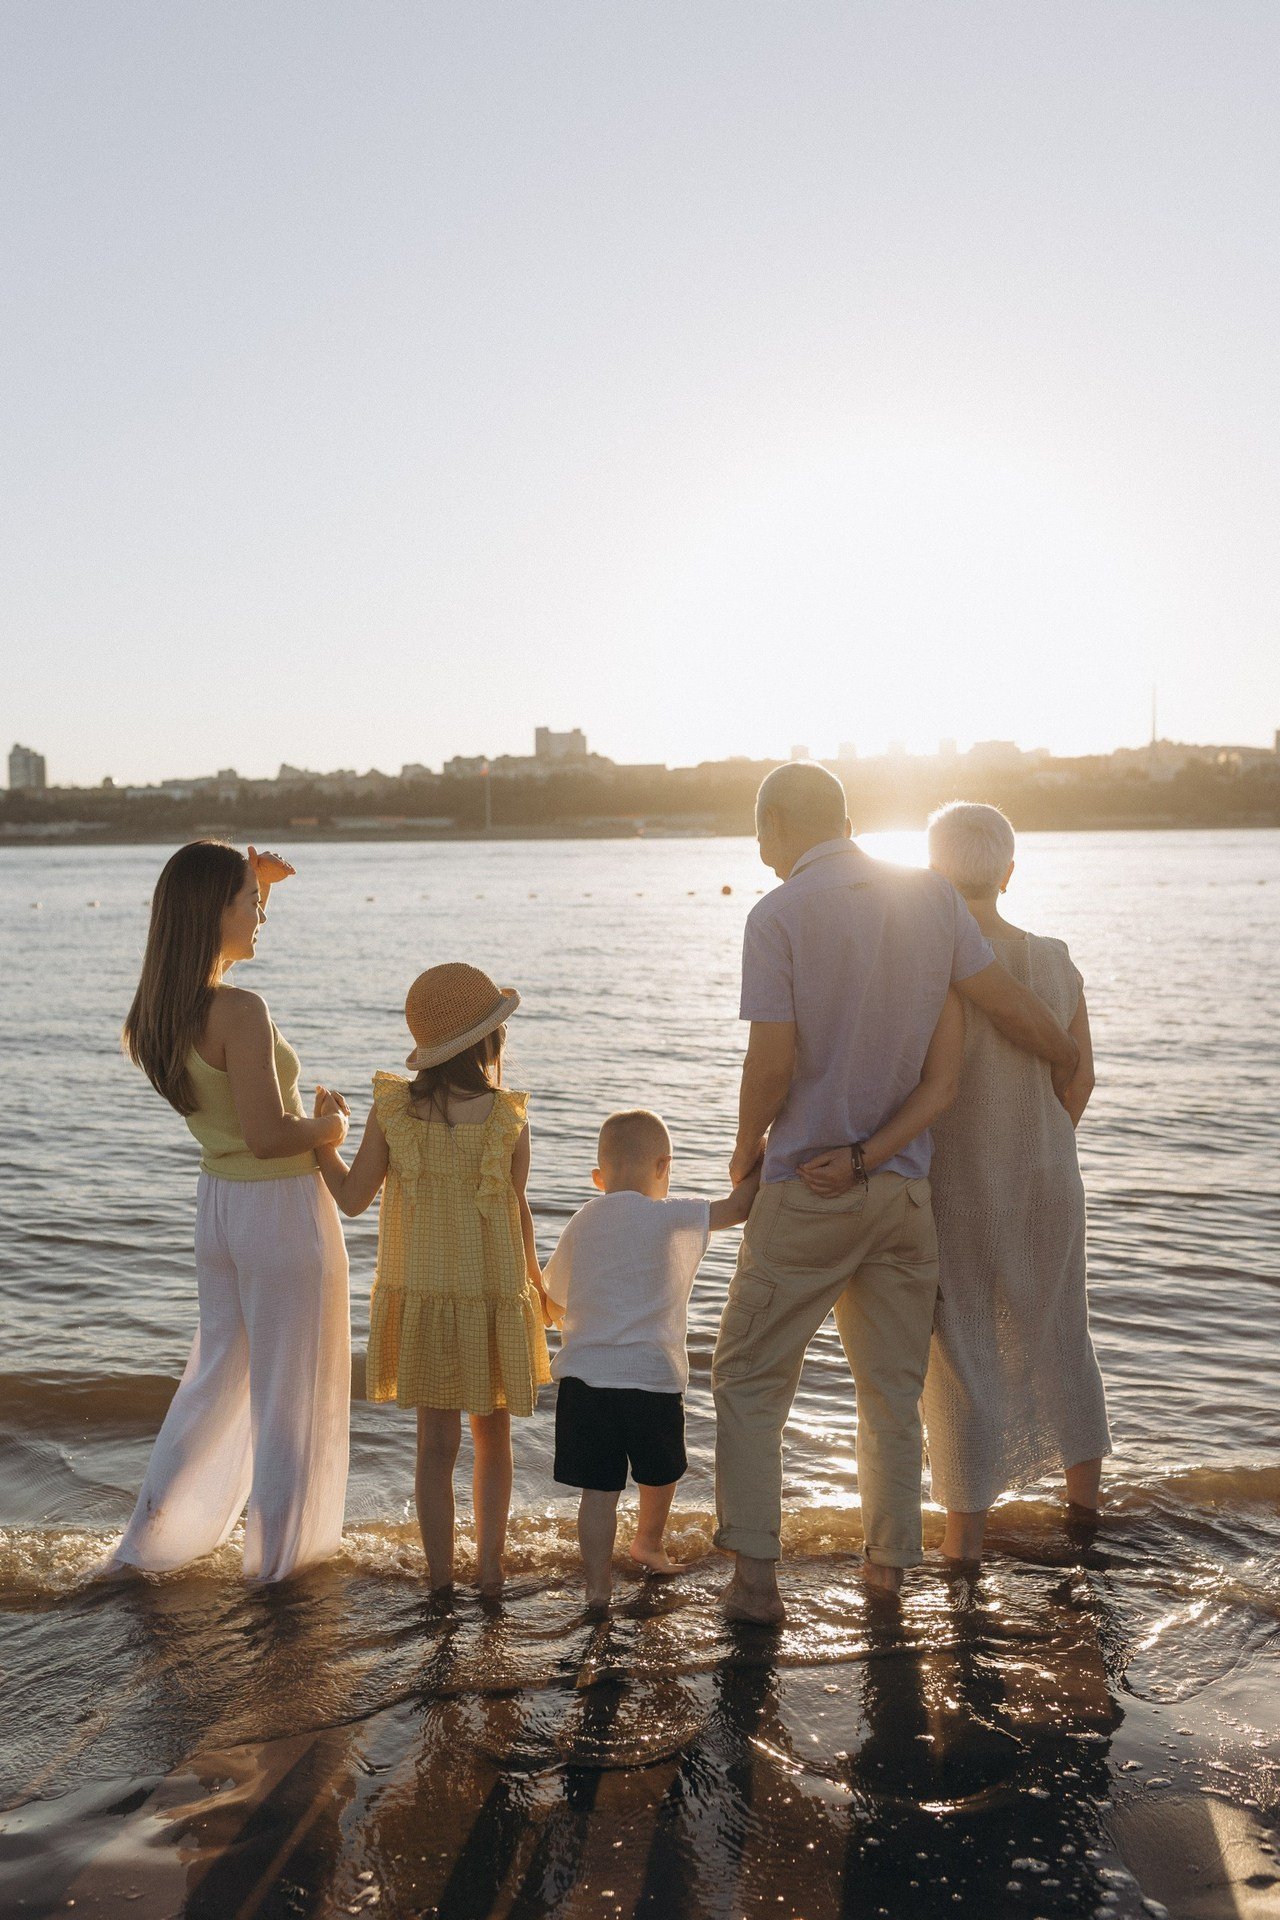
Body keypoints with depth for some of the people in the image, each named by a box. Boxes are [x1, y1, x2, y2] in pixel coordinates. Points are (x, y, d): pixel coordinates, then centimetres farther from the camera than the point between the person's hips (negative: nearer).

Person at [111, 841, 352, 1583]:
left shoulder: (161, 1011, 0)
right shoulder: (241, 1011, -25)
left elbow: (216, 958, 24)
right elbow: (268, 1135, -27)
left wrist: (258, 885, 13)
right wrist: (331, 1126, -8)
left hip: (218, 1206, 8)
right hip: (281, 1211, -8)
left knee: (220, 1371, 24)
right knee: (291, 1385, 11)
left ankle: (153, 1536, 31)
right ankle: (283, 1550, 26)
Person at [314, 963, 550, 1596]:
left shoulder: (391, 1108, -7)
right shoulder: (508, 1118, -13)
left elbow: (351, 1197, -2)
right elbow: (518, 1214, -6)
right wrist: (534, 1281, 11)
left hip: (419, 1299, 2)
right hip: (494, 1299, -2)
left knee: (436, 1443, 11)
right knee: (493, 1439, 16)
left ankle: (439, 1574, 18)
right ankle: (489, 1567, 21)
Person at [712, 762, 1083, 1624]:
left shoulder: (777, 915, -13)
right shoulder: (933, 897, 0)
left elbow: (772, 1062, -16)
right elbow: (1016, 1008, 5)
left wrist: (747, 1147, 2)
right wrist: (1072, 1068, 24)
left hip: (806, 1193, -4)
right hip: (905, 1188, 4)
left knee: (750, 1380, 9)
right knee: (893, 1389, 15)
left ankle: (757, 1575, 8)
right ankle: (888, 1564, 23)